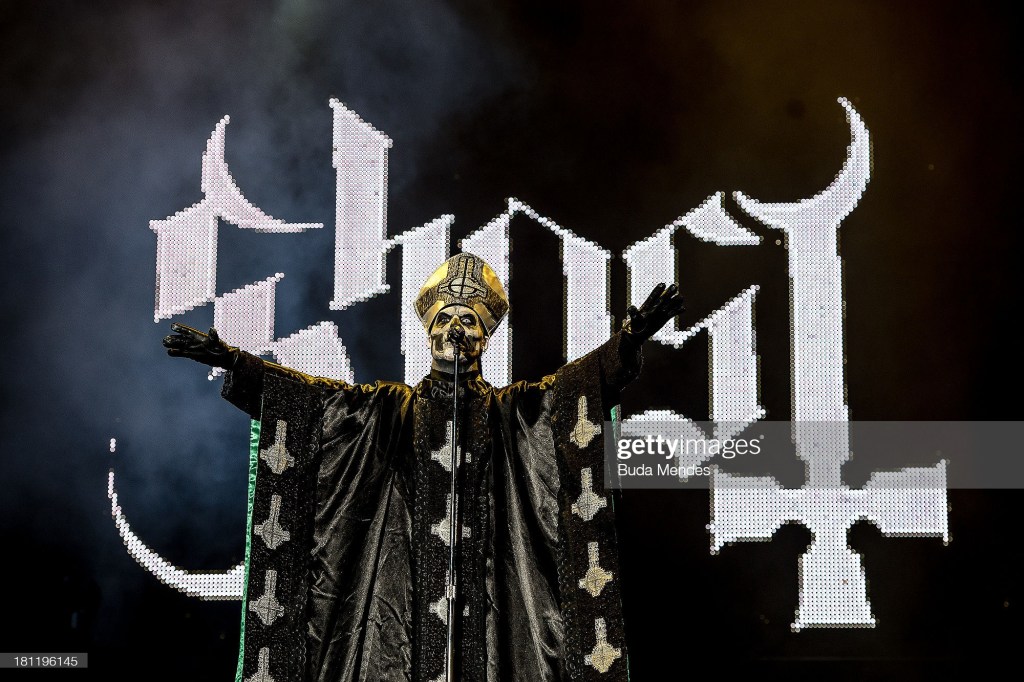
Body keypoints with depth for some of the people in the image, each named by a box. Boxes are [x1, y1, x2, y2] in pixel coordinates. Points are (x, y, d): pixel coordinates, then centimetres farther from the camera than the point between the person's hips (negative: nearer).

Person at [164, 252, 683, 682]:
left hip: (486, 581, 0)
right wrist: (230, 360, -5)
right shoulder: (391, 409, 15)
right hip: (405, 582, 0)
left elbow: (573, 384, -3)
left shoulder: (509, 410, 13)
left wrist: (628, 341, -22)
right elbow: (313, 393, 6)